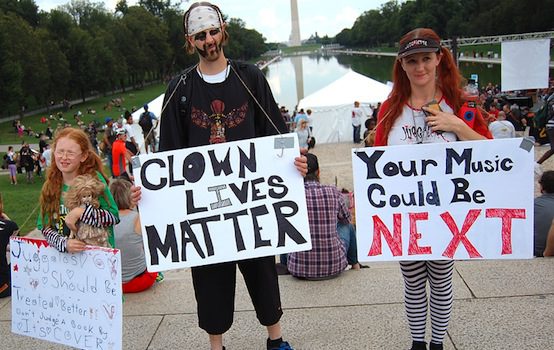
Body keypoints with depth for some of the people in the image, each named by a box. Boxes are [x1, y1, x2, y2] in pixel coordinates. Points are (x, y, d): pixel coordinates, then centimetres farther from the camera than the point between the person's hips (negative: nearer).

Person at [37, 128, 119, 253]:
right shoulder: (50, 186, 4)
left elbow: (114, 217, -10)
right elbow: (45, 227, 2)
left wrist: (80, 212, -21)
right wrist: (64, 243, -15)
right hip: (63, 253, 3)